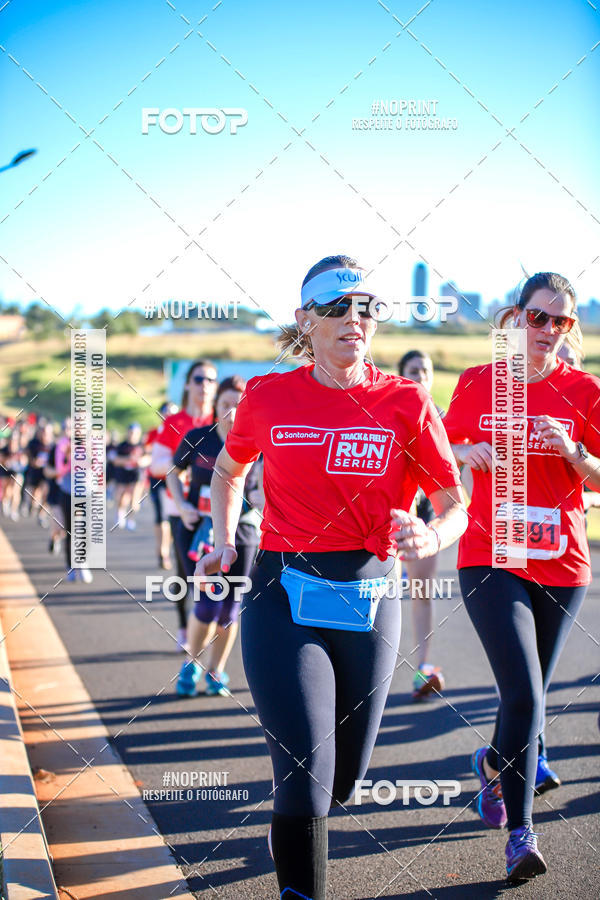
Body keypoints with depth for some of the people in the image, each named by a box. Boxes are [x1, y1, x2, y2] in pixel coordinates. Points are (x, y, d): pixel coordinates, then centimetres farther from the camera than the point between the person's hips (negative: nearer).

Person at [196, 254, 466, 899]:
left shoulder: (406, 402, -3)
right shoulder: (269, 397, -1)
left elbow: (455, 504, -2)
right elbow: (230, 468, 20)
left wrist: (430, 537, -24)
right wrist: (224, 541, 7)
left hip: (370, 601, 2)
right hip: (284, 598, -1)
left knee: (345, 775, 16)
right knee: (305, 770, -11)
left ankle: (294, 824, 51)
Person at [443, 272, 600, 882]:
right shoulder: (477, 383, 3)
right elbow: (444, 450, 14)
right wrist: (467, 452, -8)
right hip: (490, 558, -2)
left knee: (530, 696, 15)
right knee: (524, 694, -16)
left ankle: (497, 763, 46)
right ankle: (520, 832, -4)